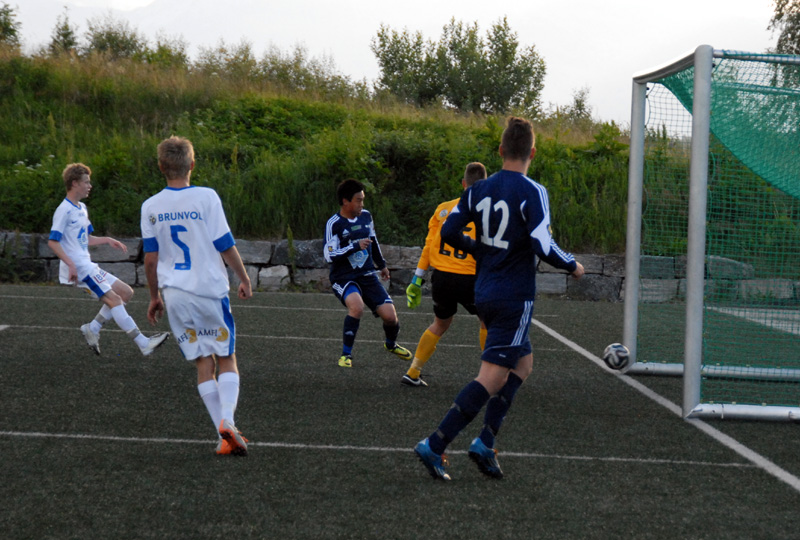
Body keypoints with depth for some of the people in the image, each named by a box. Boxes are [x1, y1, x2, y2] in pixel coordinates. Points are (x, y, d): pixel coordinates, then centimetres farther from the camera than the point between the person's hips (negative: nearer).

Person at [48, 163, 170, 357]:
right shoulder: (64, 210, -11)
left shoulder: (82, 209, 18)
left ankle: (93, 328, 7)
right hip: (79, 269, -10)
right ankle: (144, 344, -16)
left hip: (88, 266, 10)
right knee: (114, 299, -15)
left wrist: (108, 240, 17)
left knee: (125, 292, 8)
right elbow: (52, 241, -17)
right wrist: (71, 264, -25)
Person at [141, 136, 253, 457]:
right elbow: (225, 246, -5)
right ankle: (227, 420, -16)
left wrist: (154, 296, 17)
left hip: (174, 294, 3)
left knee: (203, 363, 8)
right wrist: (244, 278, 9)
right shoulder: (206, 197, -7)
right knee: (226, 359, 8)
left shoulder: (150, 207, 3)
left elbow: (150, 257, 5)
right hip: (210, 289, -3)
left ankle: (224, 438, 2)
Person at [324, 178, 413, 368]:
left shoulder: (366, 216, 5)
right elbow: (329, 255, -18)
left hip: (367, 276, 5)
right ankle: (346, 354, -17)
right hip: (343, 278, -5)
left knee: (390, 315, -6)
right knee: (357, 306, -35)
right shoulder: (334, 224, -12)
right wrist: (356, 246, -22)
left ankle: (391, 344, 31)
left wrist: (382, 265, 32)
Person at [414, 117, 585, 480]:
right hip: (515, 298, -8)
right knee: (491, 379, -5)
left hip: (484, 293, 8)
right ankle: (435, 445, -9)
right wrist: (572, 266, -4)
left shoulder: (479, 190, 5)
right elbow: (542, 246, -22)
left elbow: (448, 232, 5)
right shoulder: (532, 193, -14)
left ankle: (485, 442, 12)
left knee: (523, 364, 20)